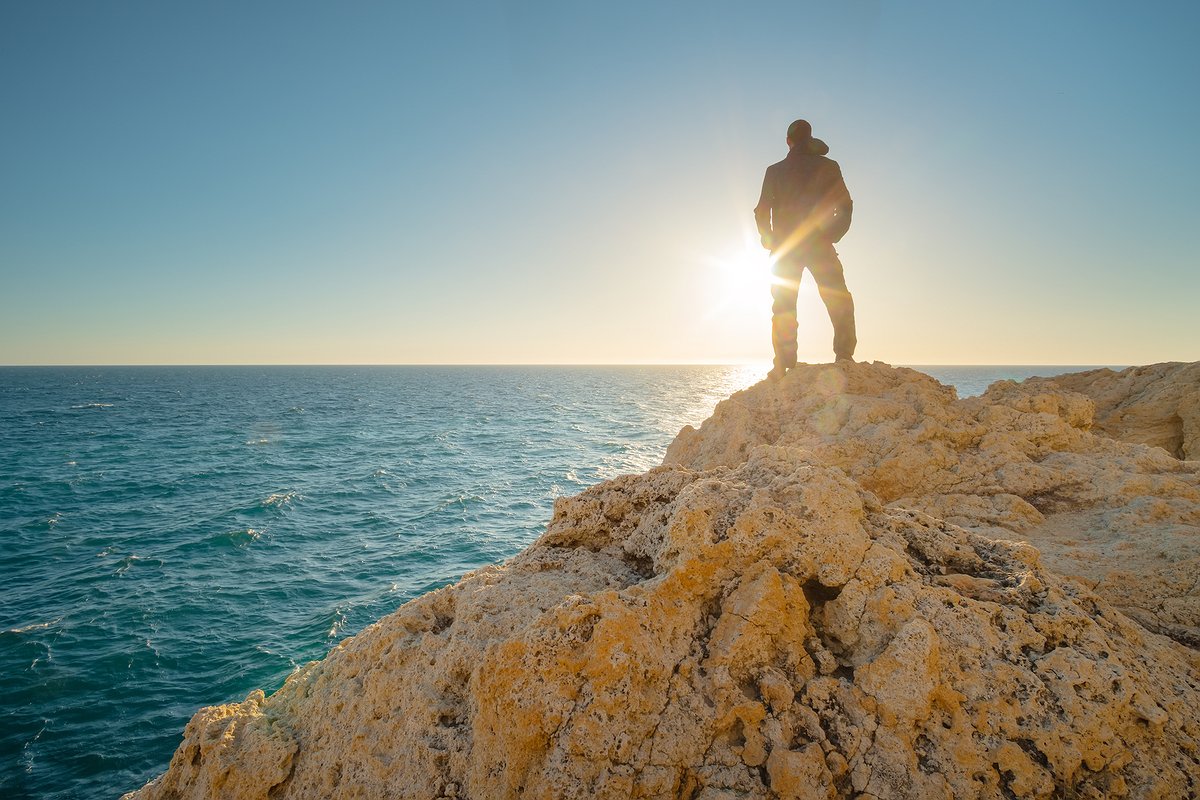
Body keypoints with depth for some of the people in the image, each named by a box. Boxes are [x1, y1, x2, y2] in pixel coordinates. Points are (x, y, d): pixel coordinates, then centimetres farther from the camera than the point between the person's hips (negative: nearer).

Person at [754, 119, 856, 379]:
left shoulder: (775, 170, 6)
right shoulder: (828, 167, 5)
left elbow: (762, 209, 3)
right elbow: (845, 206, 3)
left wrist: (769, 240, 15)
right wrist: (833, 235, 15)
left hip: (785, 247, 1)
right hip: (819, 245, -1)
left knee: (783, 305, 5)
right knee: (840, 301, 4)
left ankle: (784, 363, -1)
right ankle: (844, 356, -8)